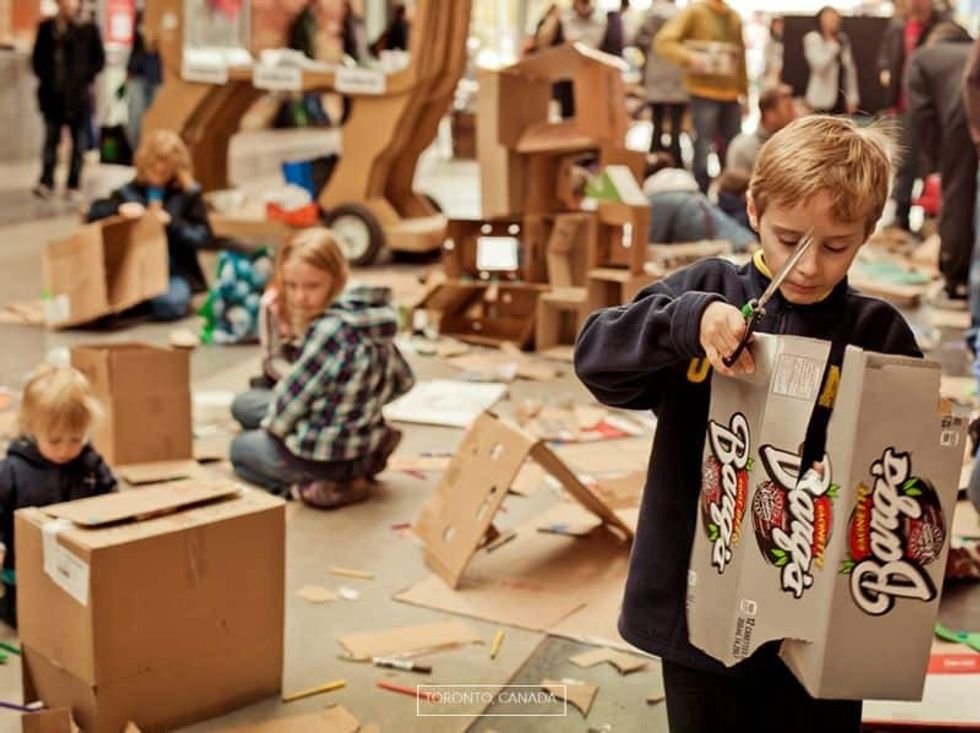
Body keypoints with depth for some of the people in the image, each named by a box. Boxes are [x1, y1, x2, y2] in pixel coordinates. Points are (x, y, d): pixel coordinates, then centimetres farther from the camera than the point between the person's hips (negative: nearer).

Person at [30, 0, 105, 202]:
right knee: (51, 137, -3)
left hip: (78, 94, -1)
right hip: (52, 93, 1)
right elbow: (37, 57, 12)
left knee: (78, 139, 4)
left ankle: (74, 185, 9)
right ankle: (46, 183, -6)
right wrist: (45, 77, -1)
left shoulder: (89, 29, 1)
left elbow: (99, 59, 3)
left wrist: (85, 79, -6)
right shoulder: (46, 27, 7)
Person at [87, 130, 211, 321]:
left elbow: (203, 236, -3)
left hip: (175, 272, -2)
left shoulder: (189, 194, 3)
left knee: (168, 305, -33)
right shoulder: (130, 191, 9)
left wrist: (171, 223, -18)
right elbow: (94, 213, 2)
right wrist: (119, 209, -18)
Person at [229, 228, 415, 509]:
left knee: (240, 448, 22)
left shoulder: (327, 330, -26)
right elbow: (402, 381, 10)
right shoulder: (370, 319, -2)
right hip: (367, 445, 8)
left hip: (327, 456, -8)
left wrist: (270, 424, 4)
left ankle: (323, 486, -1)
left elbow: (291, 398, -16)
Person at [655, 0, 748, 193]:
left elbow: (740, 57, 19)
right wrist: (691, 58, -25)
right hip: (704, 93, -6)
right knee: (703, 149, -4)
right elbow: (664, 42, -12)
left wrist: (744, 92, 17)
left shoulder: (734, 17, 14)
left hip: (731, 95, 6)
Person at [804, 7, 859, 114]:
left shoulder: (842, 39, 12)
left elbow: (850, 68, 13)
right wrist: (833, 46, -13)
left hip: (842, 98, 5)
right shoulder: (812, 38, -4)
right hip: (822, 99, -5)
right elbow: (819, 65, -18)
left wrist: (852, 97, 8)